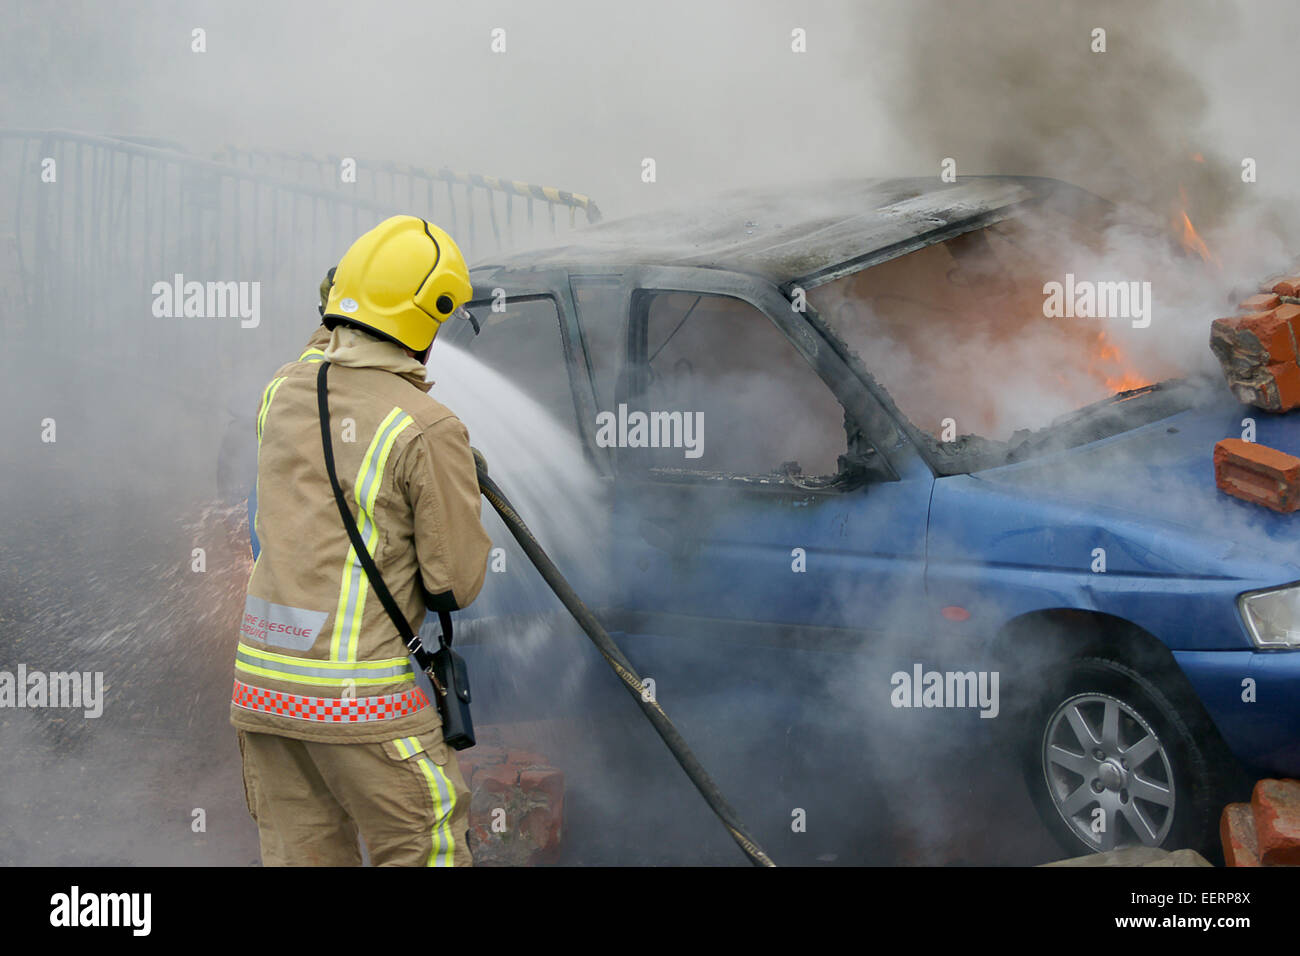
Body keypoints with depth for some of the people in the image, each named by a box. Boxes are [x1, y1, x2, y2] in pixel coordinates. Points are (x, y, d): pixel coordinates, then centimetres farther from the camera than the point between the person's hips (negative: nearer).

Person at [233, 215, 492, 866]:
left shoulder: (281, 394, 7)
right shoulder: (429, 431, -13)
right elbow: (457, 583, -7)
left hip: (261, 678, 7)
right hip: (357, 697, -7)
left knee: (301, 856, 13)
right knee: (427, 853, 4)